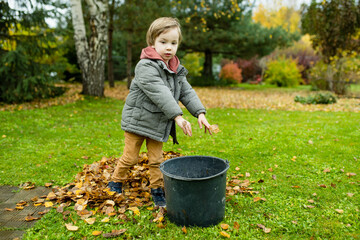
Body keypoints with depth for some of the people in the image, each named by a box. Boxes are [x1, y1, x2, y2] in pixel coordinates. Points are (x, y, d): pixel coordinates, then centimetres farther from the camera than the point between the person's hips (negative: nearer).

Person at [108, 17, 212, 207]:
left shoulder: (177, 70, 5)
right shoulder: (146, 66, -20)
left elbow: (187, 92, 5)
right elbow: (160, 93, -29)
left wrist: (200, 113, -8)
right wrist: (177, 116, -34)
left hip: (158, 125, 6)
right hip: (137, 121, -6)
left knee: (156, 160, 12)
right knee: (130, 157, 6)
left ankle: (157, 190, 27)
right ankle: (115, 183, 29)